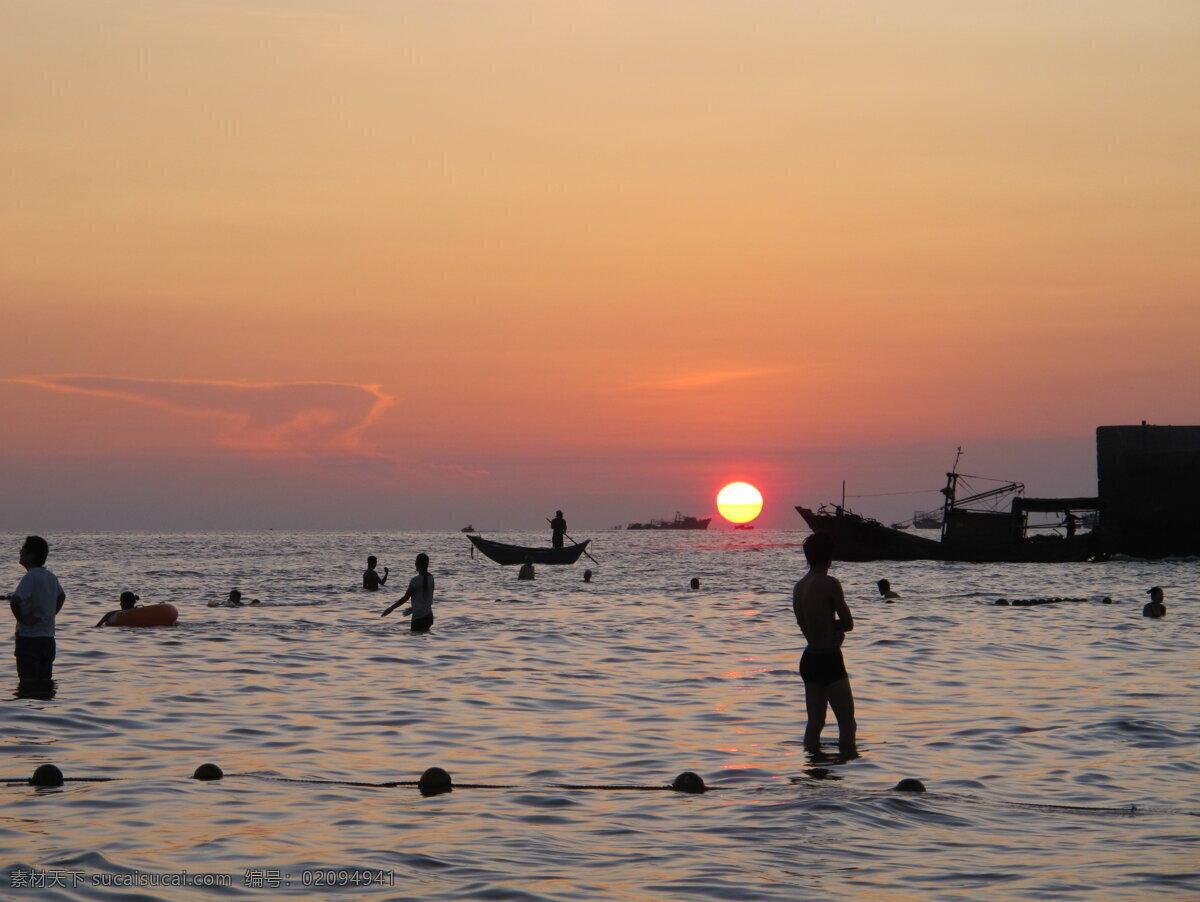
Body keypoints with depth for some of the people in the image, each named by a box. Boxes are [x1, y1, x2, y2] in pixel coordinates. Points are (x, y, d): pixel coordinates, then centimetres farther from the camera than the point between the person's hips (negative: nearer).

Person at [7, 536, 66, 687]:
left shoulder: (30, 577, -16)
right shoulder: (51, 577, 9)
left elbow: (15, 600, -31)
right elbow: (61, 596, 28)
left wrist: (21, 619, -15)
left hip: (29, 639, -7)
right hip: (48, 639, 8)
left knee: (28, 684, -4)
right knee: (45, 683, 11)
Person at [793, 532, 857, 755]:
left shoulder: (799, 586, 9)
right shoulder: (829, 584, -14)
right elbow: (848, 623, -9)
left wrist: (831, 627, 4)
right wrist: (836, 625, 8)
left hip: (809, 659, 8)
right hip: (828, 659, -8)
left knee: (815, 722, 13)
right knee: (848, 723, -4)